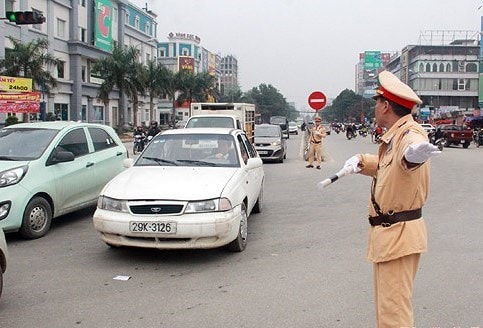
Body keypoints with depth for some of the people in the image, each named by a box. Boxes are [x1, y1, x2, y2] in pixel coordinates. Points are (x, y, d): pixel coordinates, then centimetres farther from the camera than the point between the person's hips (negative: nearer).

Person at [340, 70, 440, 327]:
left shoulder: (410, 133, -21)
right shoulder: (393, 137, 11)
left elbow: (414, 143, -46)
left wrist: (413, 153, -69)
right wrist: (362, 161, 11)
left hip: (399, 235, -11)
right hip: (388, 233, 11)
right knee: (386, 305, 24)